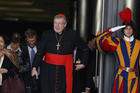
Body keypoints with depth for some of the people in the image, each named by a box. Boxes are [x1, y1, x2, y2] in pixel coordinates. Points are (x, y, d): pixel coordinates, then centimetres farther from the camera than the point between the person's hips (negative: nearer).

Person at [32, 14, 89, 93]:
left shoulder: (72, 35, -1)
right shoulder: (47, 35, 1)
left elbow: (85, 49, 12)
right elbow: (40, 52, -1)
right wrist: (34, 68, -11)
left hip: (64, 71, -1)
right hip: (48, 70, 1)